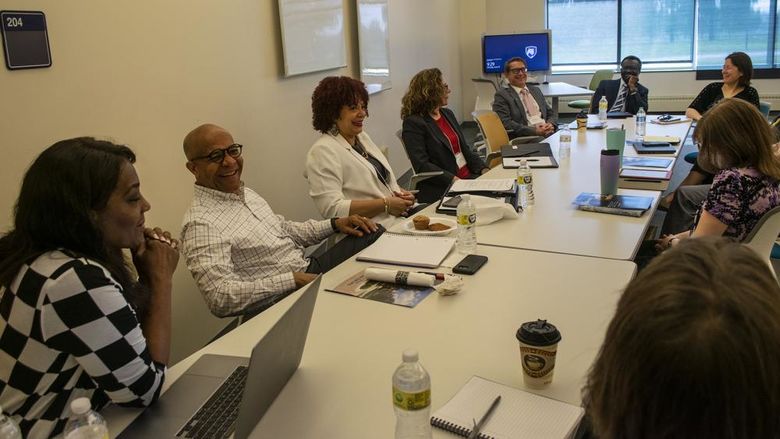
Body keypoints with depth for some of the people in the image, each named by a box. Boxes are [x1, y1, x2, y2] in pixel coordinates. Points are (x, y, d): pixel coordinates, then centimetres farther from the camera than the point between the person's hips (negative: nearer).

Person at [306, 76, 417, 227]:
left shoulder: (362, 137, 19)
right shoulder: (322, 151, -10)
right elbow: (332, 209, -21)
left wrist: (401, 193, 3)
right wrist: (386, 204, -19)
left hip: (399, 219, 9)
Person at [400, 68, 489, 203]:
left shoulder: (447, 114, 17)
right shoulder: (413, 123, -8)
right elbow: (422, 165, -16)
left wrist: (483, 169, 1)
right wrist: (454, 180, -22)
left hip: (470, 177, 8)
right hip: (443, 189, -8)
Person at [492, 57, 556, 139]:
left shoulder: (535, 90, 23)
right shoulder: (502, 95, 2)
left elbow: (550, 114, 23)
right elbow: (505, 123, -10)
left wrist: (550, 125, -2)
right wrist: (534, 130, -18)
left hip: (548, 134, 7)